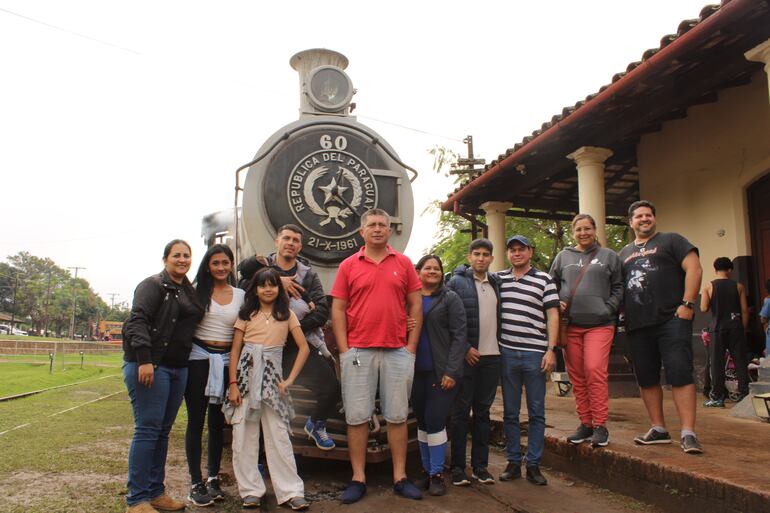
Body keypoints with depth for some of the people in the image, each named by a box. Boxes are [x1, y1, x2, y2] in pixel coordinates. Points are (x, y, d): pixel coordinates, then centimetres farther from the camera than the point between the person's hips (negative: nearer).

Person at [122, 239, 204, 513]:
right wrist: (144, 360, -24)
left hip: (177, 369, 8)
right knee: (147, 429, -6)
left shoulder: (189, 292, 17)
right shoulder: (153, 285, -5)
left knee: (163, 431, 12)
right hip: (149, 366, -7)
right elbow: (137, 320, -15)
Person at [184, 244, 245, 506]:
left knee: (218, 421, 11)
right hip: (198, 358, -2)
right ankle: (196, 483, 9)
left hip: (225, 361, 3)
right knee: (196, 420, 1)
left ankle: (213, 478, 23)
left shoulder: (240, 295, 7)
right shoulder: (198, 290, 1)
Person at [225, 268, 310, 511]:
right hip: (246, 377, 1)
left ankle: (291, 491, 5)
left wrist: (290, 379, -6)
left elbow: (304, 348, 2)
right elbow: (235, 350, 4)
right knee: (244, 434, 2)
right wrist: (233, 384, -5)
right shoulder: (246, 315, 7)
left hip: (272, 378, -1)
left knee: (278, 435, -1)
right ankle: (251, 490, 14)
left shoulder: (287, 315, 6)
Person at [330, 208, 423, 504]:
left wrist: (411, 346, 1)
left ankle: (400, 478, 18)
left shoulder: (403, 264, 6)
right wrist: (344, 350, -4)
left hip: (398, 352, 1)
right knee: (357, 417, 4)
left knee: (397, 416, 8)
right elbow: (338, 309, 3)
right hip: (358, 352, -1)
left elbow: (416, 305, 7)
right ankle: (358, 479, 15)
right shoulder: (348, 265, 4)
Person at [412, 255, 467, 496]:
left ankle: (437, 473, 7)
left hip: (441, 371, -4)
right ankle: (427, 470, 22)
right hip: (417, 371, 4)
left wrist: (451, 371, -13)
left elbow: (459, 336, -5)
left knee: (435, 420, -6)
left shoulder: (450, 299, 0)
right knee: (422, 421, 10)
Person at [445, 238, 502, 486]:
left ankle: (480, 465, 19)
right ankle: (458, 466, 10)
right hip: (466, 356, -4)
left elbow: (501, 316, 18)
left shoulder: (496, 283, 12)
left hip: (491, 356, 5)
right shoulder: (456, 282, -4)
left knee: (483, 411, 10)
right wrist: (465, 348, -12)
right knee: (461, 411, 2)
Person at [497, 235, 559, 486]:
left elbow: (552, 315, 0)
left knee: (537, 413, 5)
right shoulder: (498, 279, 9)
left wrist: (551, 350, -7)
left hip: (535, 354, -2)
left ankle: (534, 465, 14)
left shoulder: (544, 280, 3)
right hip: (507, 353, 2)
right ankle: (513, 462, 19)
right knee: (510, 412, 9)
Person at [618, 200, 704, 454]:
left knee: (680, 374, -11)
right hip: (637, 326, 6)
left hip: (671, 320, -5)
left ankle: (688, 433, -9)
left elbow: (694, 268, -4)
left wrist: (687, 304, -13)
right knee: (646, 378, 7)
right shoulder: (624, 253, 21)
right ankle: (658, 429, 16)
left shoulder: (671, 240, 7)